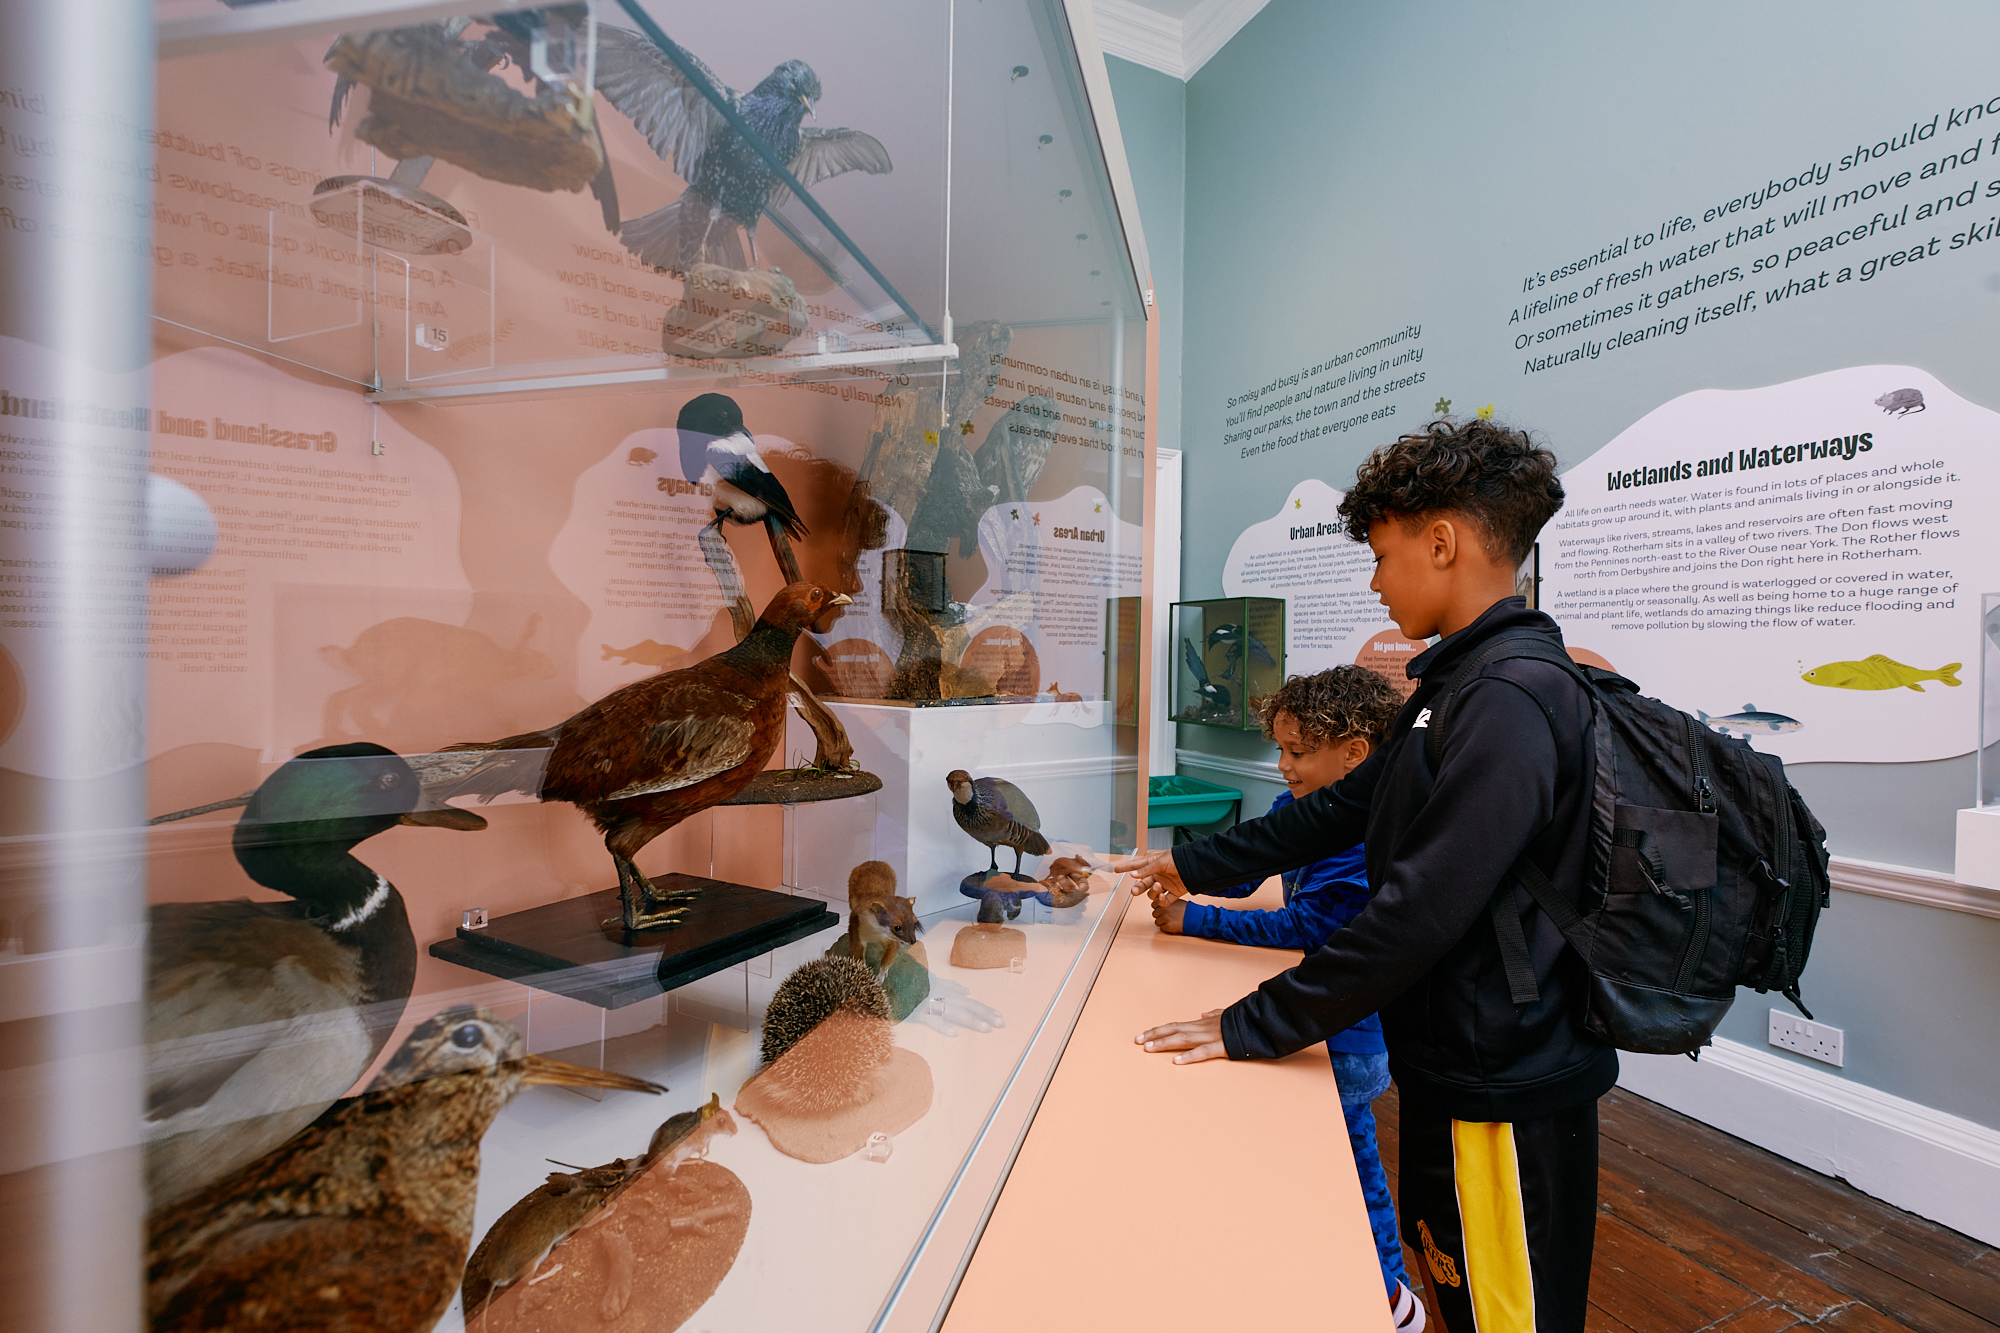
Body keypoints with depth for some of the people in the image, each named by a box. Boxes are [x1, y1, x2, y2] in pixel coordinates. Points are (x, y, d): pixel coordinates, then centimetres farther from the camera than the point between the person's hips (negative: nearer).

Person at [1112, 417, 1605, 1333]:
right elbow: (1346, 807, 12)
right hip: (1452, 1065, 9)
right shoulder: (1457, 684, 7)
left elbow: (1421, 909, -30)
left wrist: (1255, 1026, -22)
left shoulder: (1514, 701, -25)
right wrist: (1194, 865, 14)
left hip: (1503, 1099, -9)